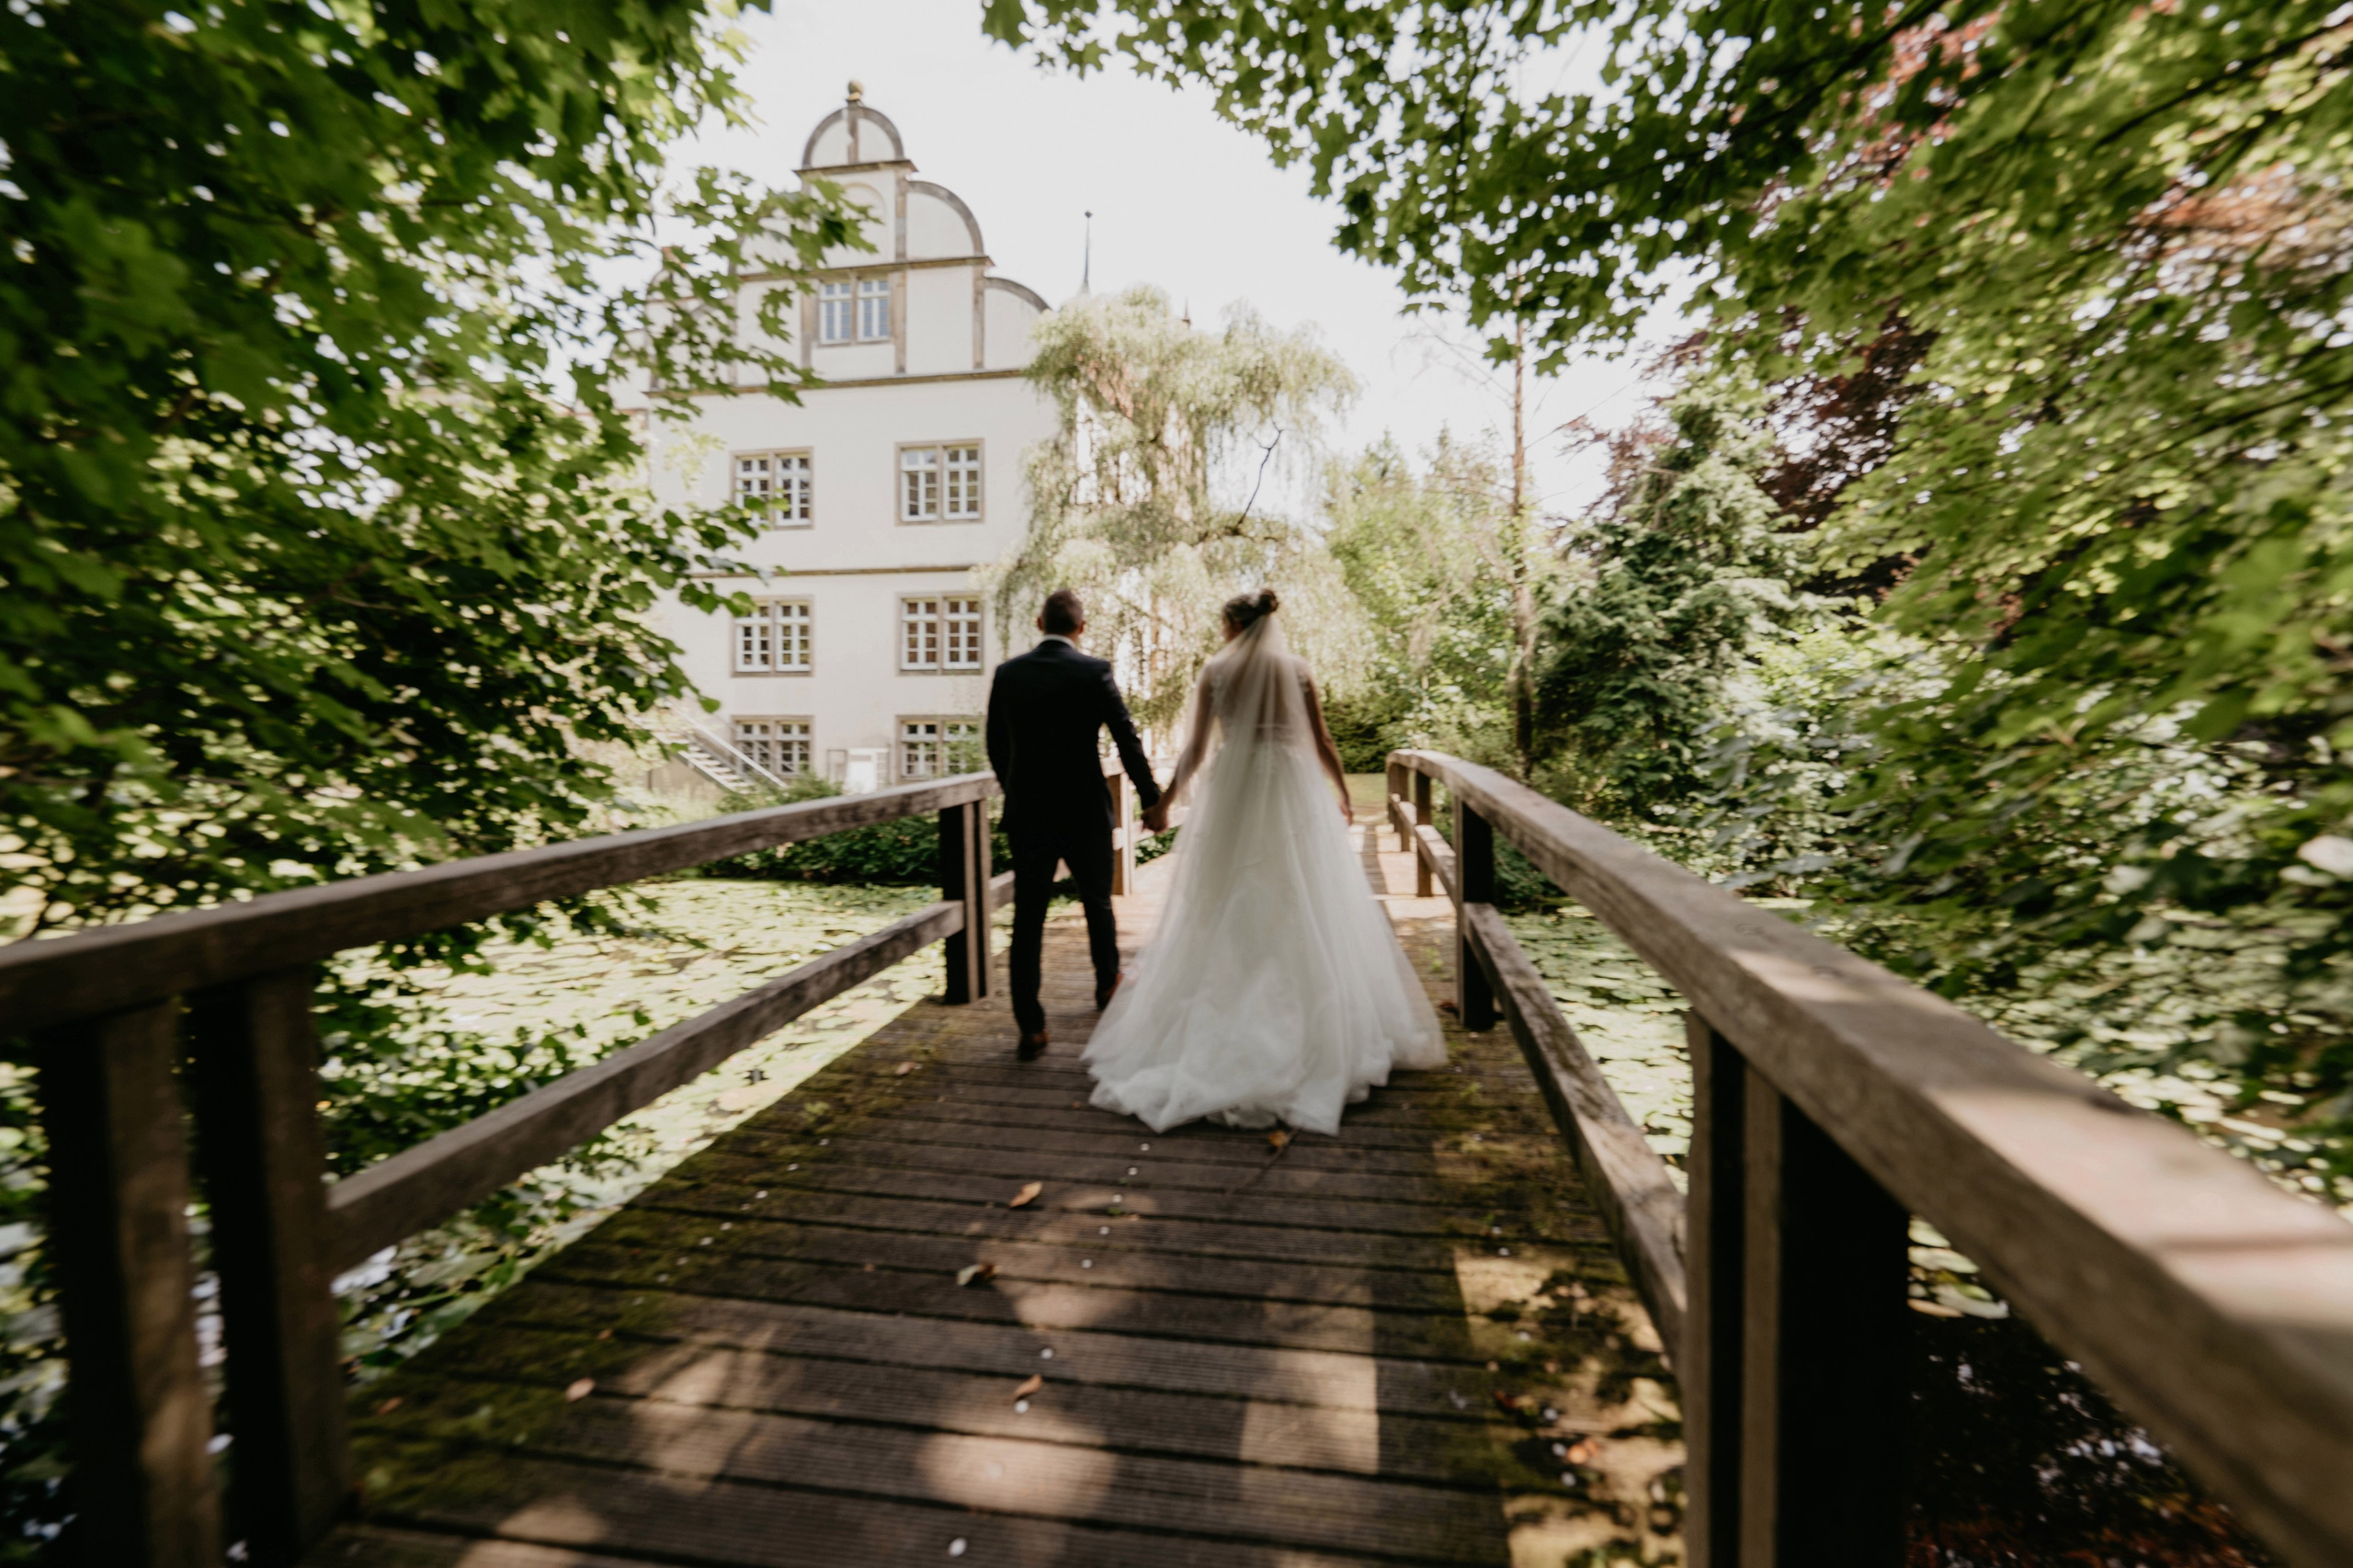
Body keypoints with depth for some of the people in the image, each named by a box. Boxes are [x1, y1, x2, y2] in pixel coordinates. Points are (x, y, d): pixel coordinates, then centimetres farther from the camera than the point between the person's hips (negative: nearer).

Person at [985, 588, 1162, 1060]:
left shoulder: (1007, 673, 1)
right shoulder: (1094, 671, -8)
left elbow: (996, 746, 9)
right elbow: (1126, 738, -9)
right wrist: (1150, 796, 2)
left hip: (1026, 814, 2)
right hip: (1084, 812, -1)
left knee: (1027, 920, 4)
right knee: (1098, 903, 20)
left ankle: (1031, 1029, 2)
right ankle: (1107, 982, 42)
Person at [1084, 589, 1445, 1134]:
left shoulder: (1215, 671, 1)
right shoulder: (1297, 669, 3)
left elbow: (1196, 748, 0)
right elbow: (1322, 741, 4)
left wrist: (1165, 802, 9)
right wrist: (1344, 794, 18)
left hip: (1232, 794, 0)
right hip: (1292, 792, 0)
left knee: (1227, 913, 8)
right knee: (1306, 912, 5)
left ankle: (1224, 1028, 13)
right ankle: (1324, 1031, 8)